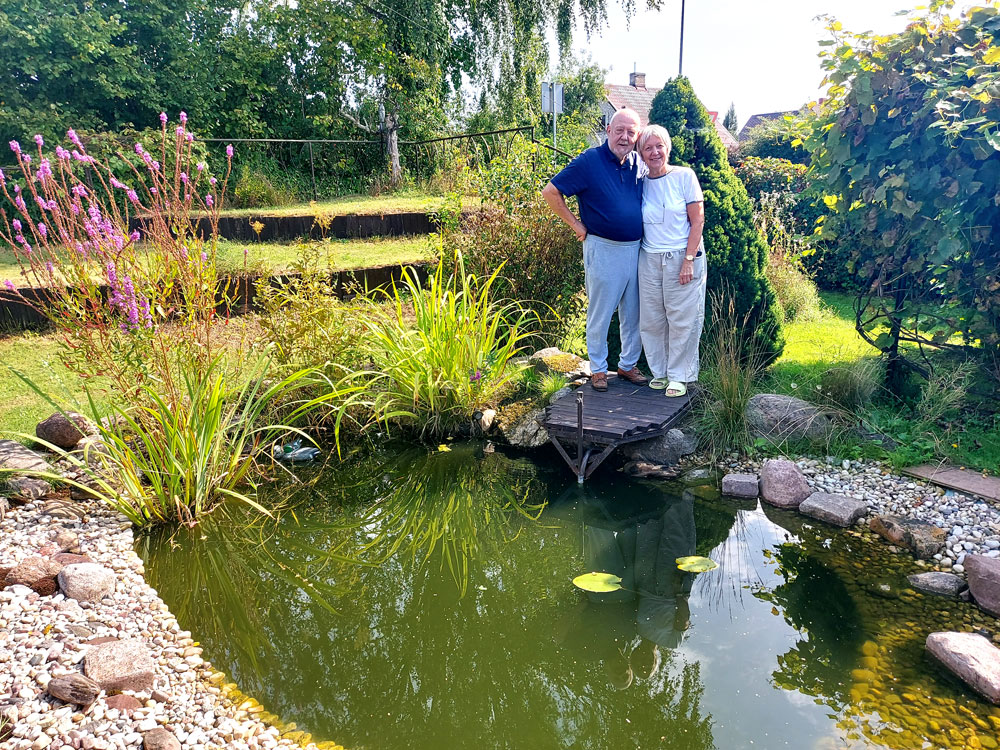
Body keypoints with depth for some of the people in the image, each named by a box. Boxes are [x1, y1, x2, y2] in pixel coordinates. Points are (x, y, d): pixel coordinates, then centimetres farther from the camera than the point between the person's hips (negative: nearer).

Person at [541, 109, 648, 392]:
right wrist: (576, 225, -8)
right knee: (600, 313, 6)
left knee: (634, 313, 14)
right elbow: (550, 192, -10)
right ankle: (598, 368, 20)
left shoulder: (639, 164, 6)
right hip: (603, 249, -5)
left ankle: (628, 364, 30)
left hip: (636, 249, 5)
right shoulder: (590, 161, -10)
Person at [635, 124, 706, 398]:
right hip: (649, 259, 3)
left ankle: (679, 376, 11)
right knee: (652, 319, 5)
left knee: (682, 319, 0)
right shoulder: (641, 183, 7)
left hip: (682, 257, -3)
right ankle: (659, 371, 20)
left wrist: (689, 260, -12)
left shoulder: (685, 176, -3)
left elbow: (697, 220, -5)